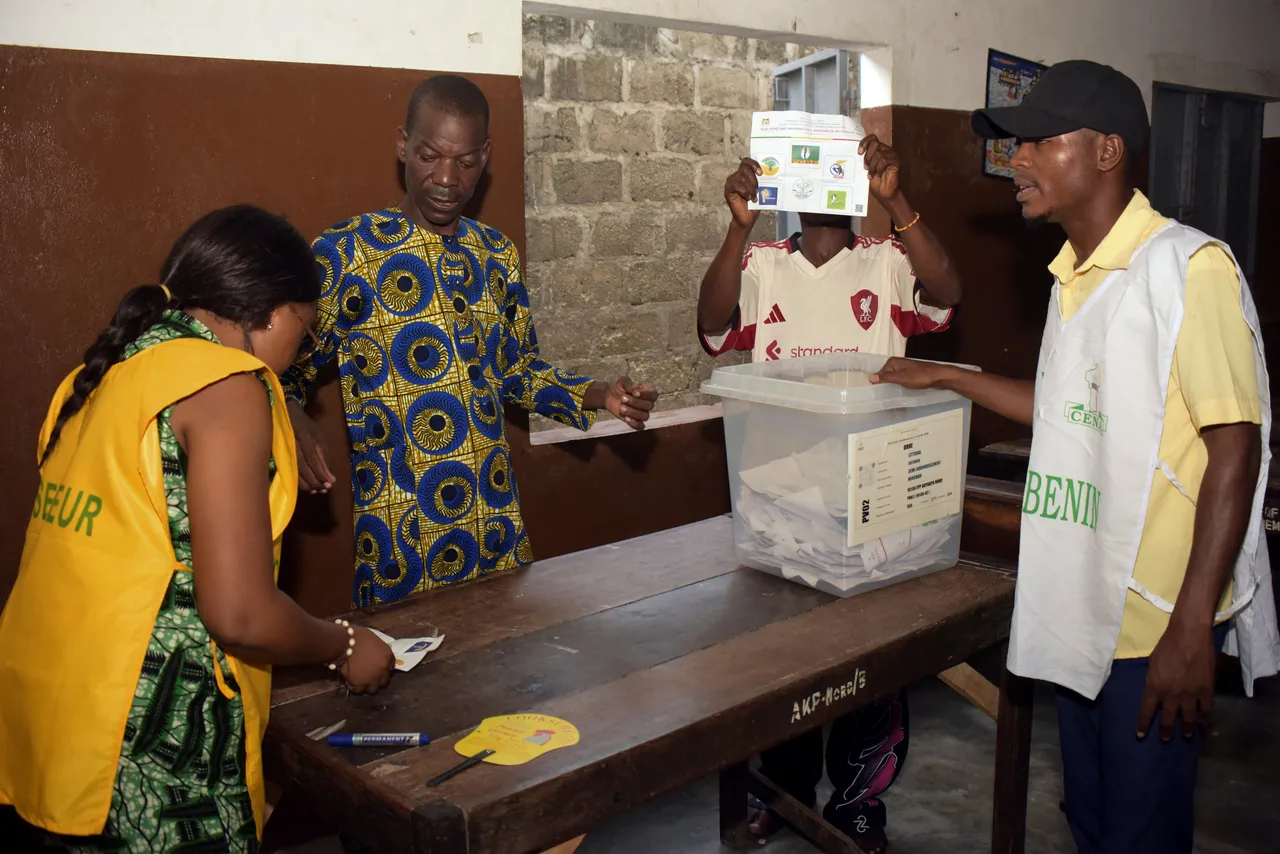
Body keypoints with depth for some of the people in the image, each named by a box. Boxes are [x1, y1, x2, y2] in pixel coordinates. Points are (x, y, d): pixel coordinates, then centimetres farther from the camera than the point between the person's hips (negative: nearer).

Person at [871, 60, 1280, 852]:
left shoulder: (1188, 267, -15)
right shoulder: (1074, 275, 11)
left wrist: (1191, 629, -20)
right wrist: (945, 377, 21)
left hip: (1157, 620, -8)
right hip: (1079, 609, 8)